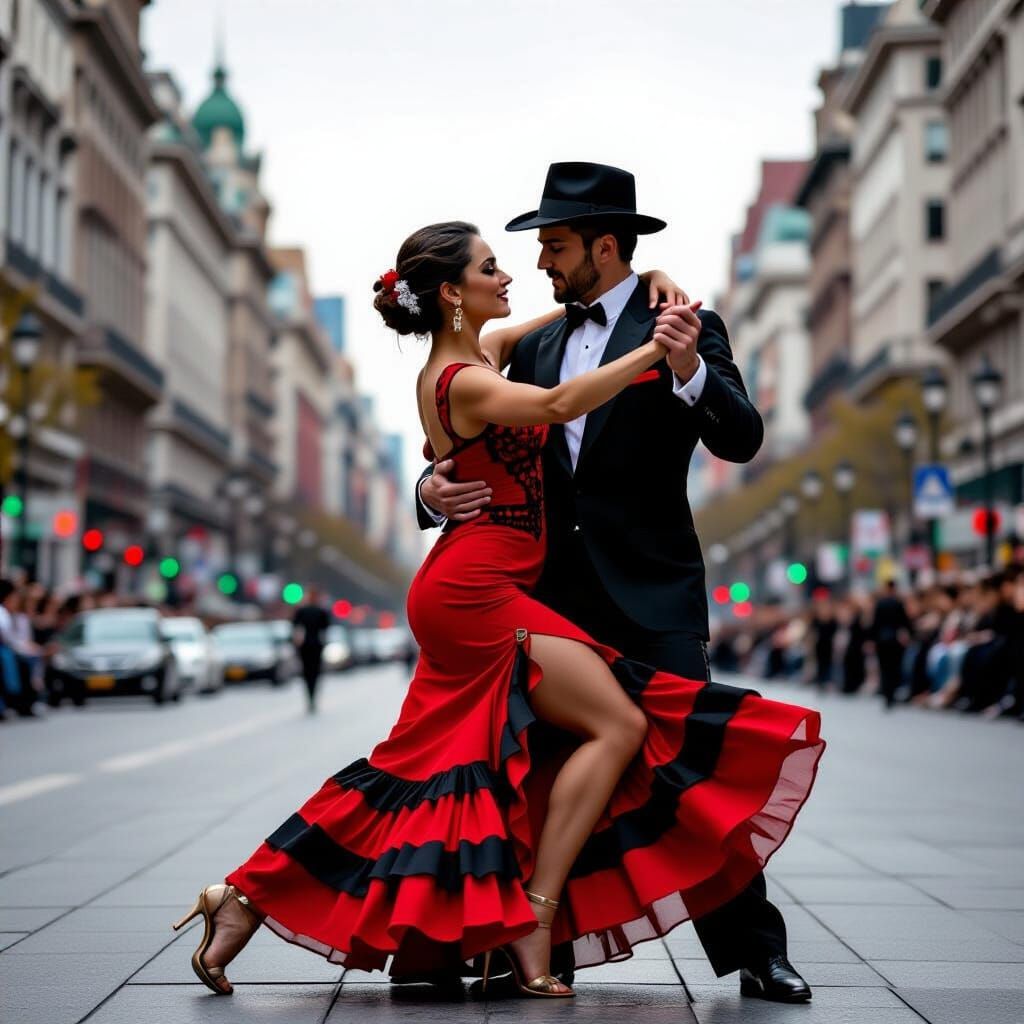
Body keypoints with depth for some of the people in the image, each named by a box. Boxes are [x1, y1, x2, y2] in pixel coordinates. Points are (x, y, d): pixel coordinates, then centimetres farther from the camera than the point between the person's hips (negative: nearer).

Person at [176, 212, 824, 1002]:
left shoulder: (483, 352, 13)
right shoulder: (461, 381, -14)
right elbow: (560, 405, -33)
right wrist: (652, 352, -36)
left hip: (473, 590, 10)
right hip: (475, 588, -10)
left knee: (420, 768, 11)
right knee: (618, 725, -9)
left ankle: (247, 898, 13)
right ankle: (533, 920, -8)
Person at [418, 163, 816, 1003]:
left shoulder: (685, 328, -2)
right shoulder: (535, 349, 14)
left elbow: (742, 439, -14)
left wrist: (689, 370, -32)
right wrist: (437, 489, -9)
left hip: (652, 591, -5)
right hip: (553, 591, 5)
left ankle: (754, 950, 2)